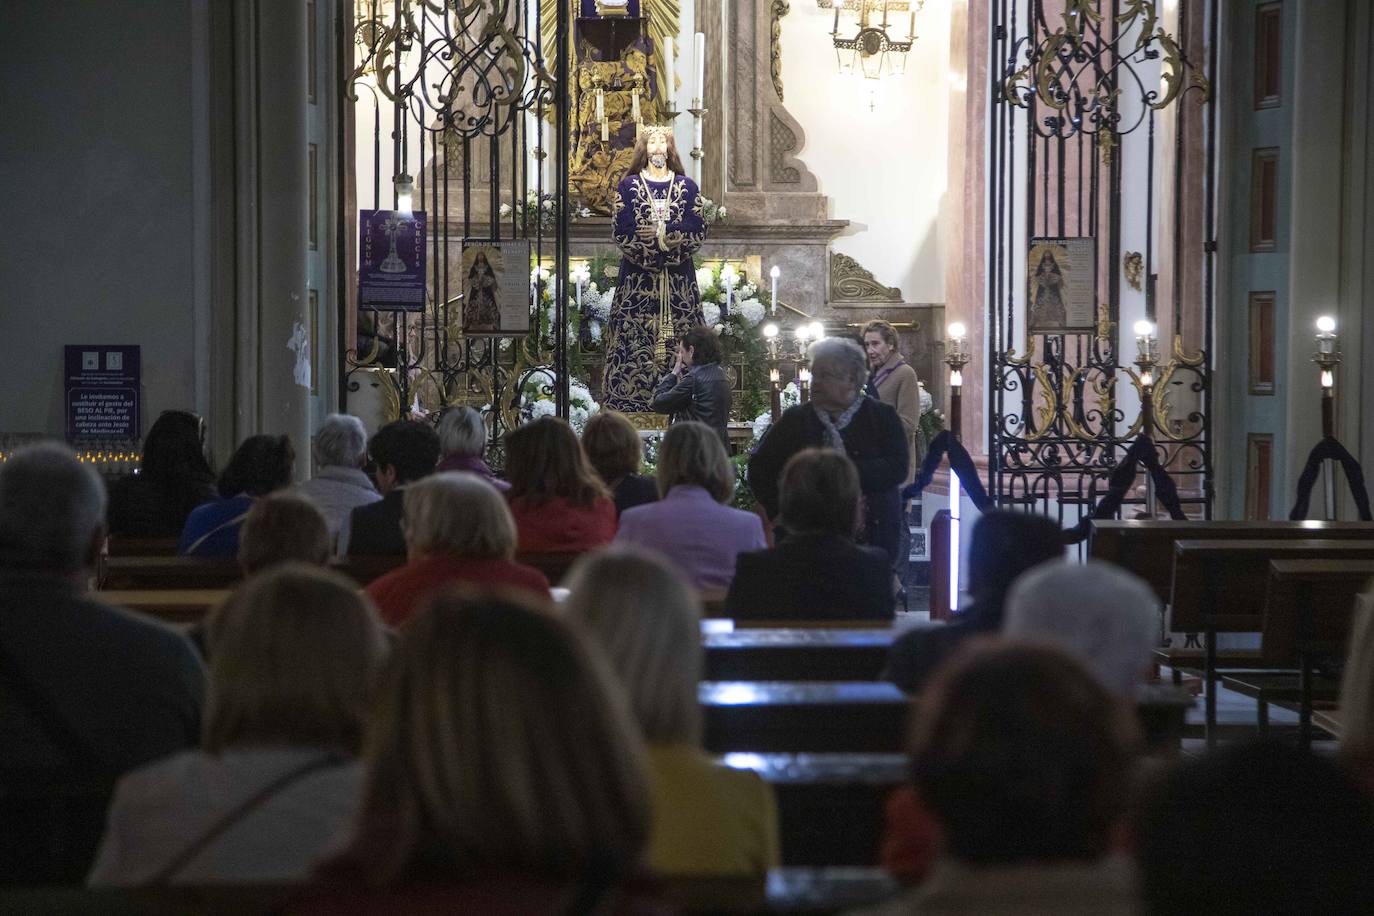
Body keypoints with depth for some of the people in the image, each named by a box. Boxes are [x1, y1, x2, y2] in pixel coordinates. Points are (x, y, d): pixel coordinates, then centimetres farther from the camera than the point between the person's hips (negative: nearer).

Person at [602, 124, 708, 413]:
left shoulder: (686, 186, 9)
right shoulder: (628, 186, 6)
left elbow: (698, 231, 0)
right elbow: (621, 231, -6)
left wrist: (660, 230, -13)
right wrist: (673, 232, -13)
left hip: (679, 278, 1)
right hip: (638, 278, -1)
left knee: (680, 340, -2)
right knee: (635, 342, -5)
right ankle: (631, 399, -2)